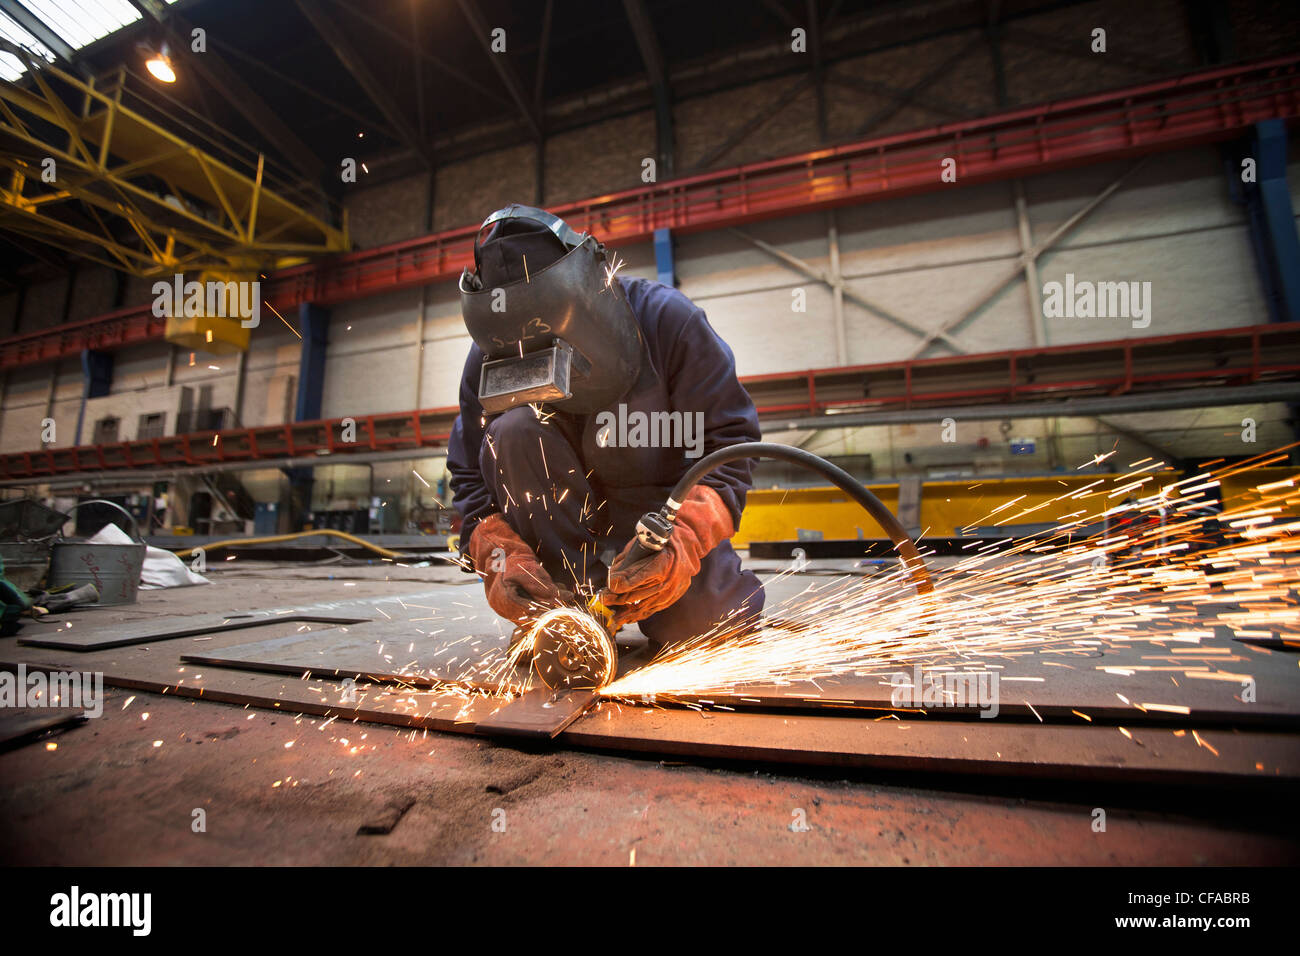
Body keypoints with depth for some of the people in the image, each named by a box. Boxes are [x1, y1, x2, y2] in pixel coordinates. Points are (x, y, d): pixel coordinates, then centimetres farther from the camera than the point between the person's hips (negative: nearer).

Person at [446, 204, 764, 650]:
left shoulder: (667, 319, -20)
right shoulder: (490, 358, -11)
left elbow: (729, 439, -18)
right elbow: (471, 479, -5)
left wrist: (683, 543, -33)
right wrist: (500, 559, -25)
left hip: (666, 504, -1)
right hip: (569, 518, 2)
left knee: (696, 619, -24)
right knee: (513, 430, -25)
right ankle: (577, 596, -17)